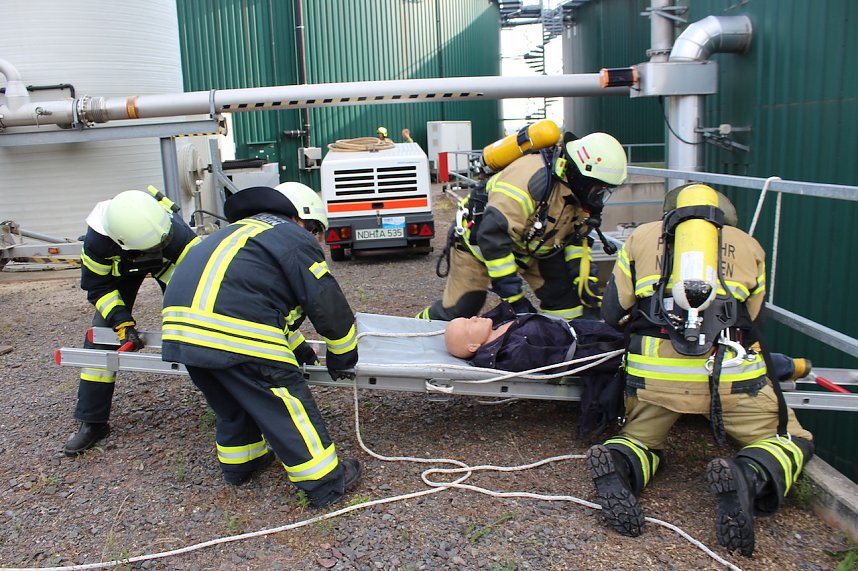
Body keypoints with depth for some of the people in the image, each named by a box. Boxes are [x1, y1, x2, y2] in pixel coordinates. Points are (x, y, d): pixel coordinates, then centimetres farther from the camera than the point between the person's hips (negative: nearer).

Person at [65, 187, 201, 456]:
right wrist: (123, 322, -33)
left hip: (170, 263, 0)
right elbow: (97, 285, -22)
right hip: (121, 267, 1)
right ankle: (92, 423, 3)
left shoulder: (175, 231, -43)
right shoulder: (97, 240, -38)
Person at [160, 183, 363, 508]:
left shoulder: (243, 230, 32)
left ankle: (239, 464, 44)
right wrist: (342, 358, 15)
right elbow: (327, 304, 2)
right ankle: (327, 484, 11)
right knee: (286, 405, 3)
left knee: (231, 404, 28)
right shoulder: (295, 239, 5)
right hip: (234, 335, -8)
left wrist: (295, 347, 39)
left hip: (181, 325, 9)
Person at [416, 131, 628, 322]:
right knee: (460, 308, -5)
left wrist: (584, 280, -6)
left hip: (532, 246, 7)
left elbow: (578, 237, 7)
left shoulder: (582, 191, -10)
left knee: (564, 294, -5)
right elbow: (492, 235, -38)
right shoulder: (532, 178, -37)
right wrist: (513, 295, -35)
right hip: (479, 239, -7)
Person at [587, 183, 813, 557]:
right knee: (792, 441, 19)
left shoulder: (640, 237, 20)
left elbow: (612, 314, 17)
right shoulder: (748, 246, 22)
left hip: (653, 371, 1)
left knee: (640, 441, 25)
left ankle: (616, 465, -10)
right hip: (729, 372, -1)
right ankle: (748, 478, -13)